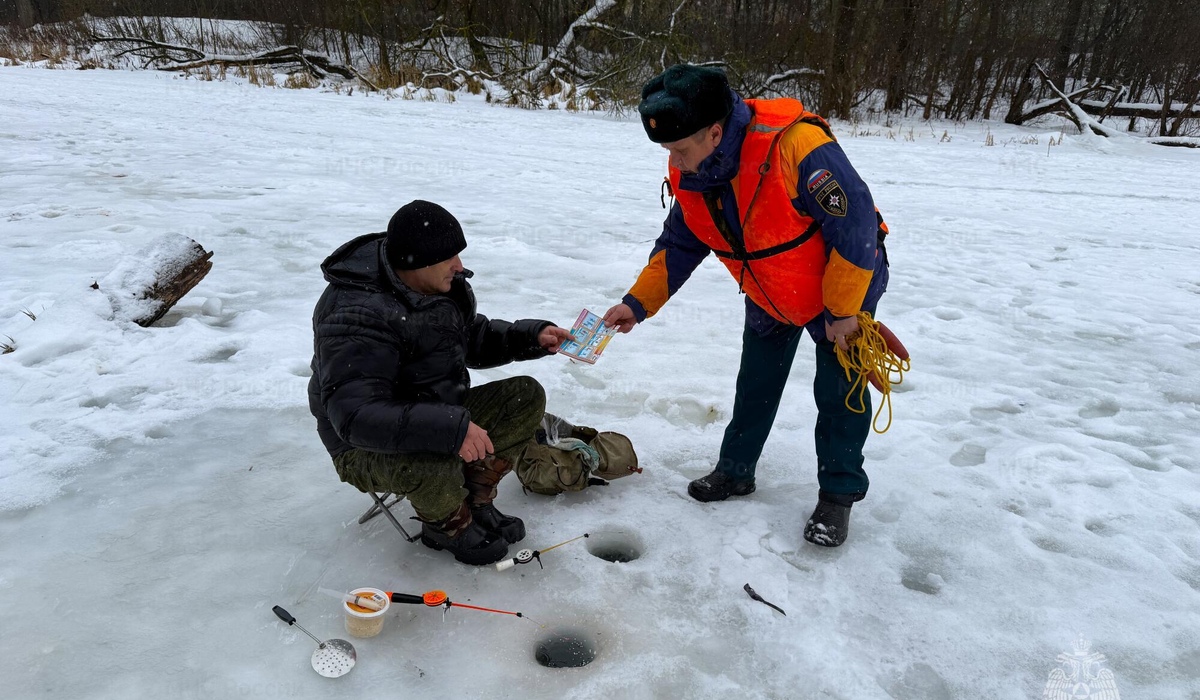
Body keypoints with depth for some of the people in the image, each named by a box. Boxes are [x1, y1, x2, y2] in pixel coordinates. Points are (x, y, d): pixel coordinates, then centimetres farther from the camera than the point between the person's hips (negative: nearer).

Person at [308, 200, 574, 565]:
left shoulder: (444, 285, -2)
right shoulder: (357, 315, -30)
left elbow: (474, 338, 15)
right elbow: (356, 416, -39)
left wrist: (533, 336, -2)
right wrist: (452, 429, -46)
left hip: (439, 416, 8)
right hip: (368, 450, -8)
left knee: (526, 397, -4)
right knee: (435, 464, -40)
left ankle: (474, 500, 4)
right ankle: (450, 526, -3)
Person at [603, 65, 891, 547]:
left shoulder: (794, 145, -37)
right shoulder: (690, 176, -14)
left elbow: (855, 223, -31)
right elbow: (678, 245, -2)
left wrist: (842, 312, -24)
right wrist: (638, 303, -13)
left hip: (845, 285, -6)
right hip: (769, 299, 6)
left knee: (839, 391, 1)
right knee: (755, 384, 13)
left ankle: (837, 494, 19)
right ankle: (735, 471, 30)